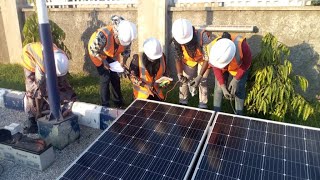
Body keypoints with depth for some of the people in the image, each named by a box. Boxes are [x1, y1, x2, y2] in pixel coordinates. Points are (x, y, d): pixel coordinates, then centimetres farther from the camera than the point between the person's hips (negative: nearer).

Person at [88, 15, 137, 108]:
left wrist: (122, 63, -18)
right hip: (97, 53, -5)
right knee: (105, 78, -9)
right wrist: (103, 61, -25)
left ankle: (119, 102, 23)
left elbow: (127, 50, -6)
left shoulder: (126, 36, -25)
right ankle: (105, 105, 4)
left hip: (113, 54, 5)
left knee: (115, 77, 7)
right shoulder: (103, 34, -41)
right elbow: (93, 50, -26)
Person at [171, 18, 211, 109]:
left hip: (202, 59, -3)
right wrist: (179, 74, -23)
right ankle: (182, 103, 21)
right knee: (183, 80, 4)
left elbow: (207, 58, -33)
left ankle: (203, 106, 6)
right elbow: (178, 58, -13)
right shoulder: (176, 41, -28)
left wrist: (199, 77, -38)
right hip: (188, 60, 3)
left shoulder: (202, 36, -40)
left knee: (202, 81, -9)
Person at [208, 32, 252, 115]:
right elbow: (216, 68, -18)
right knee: (218, 89, 4)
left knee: (239, 90, 2)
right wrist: (223, 87, -22)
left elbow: (247, 62, -20)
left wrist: (236, 79, -24)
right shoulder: (212, 48, -37)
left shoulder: (241, 45, -44)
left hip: (240, 67, -1)